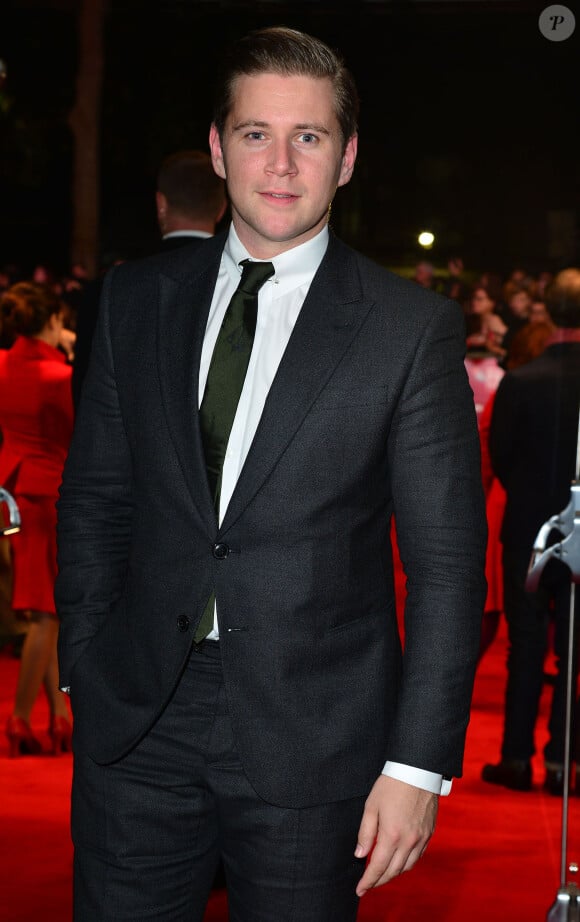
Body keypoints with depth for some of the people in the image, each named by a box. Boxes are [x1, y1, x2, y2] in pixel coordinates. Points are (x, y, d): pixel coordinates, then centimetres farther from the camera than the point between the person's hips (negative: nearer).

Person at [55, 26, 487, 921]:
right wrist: (87, 671, 6)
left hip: (310, 742, -2)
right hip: (138, 724, 3)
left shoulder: (412, 327, -5)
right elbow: (93, 495, 11)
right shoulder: (136, 299, 6)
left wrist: (419, 763, -10)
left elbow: (446, 561, -6)